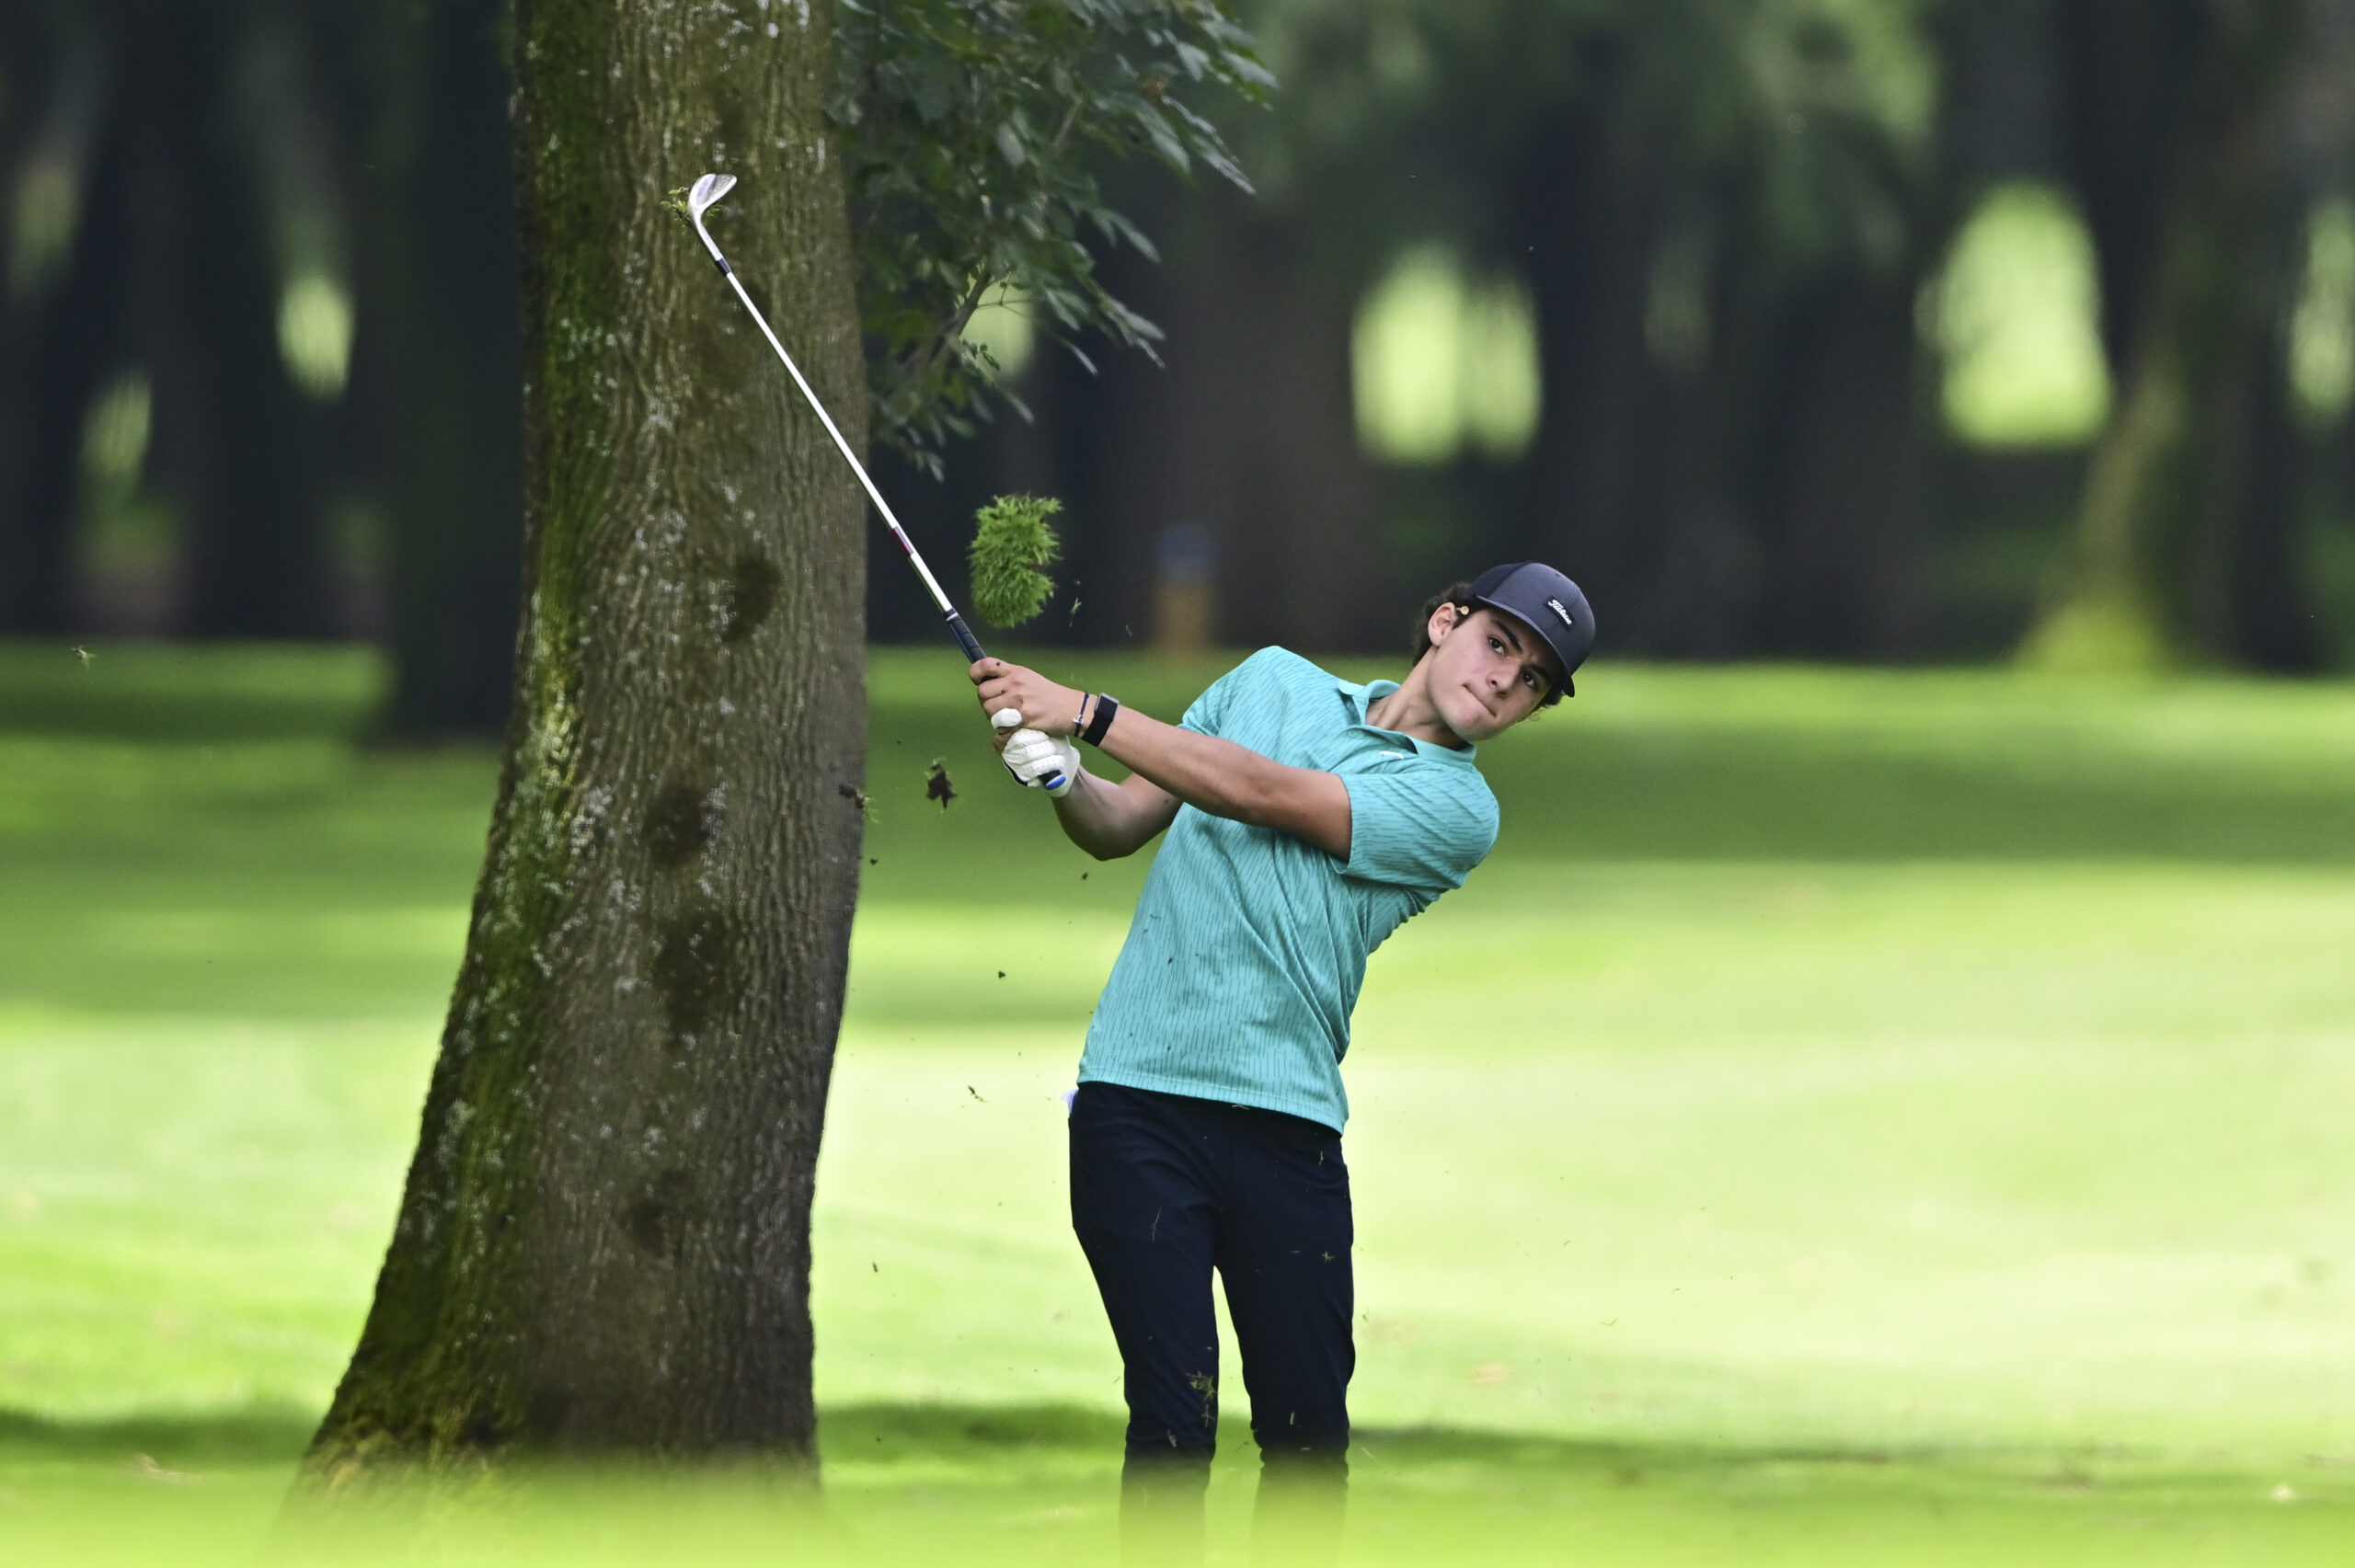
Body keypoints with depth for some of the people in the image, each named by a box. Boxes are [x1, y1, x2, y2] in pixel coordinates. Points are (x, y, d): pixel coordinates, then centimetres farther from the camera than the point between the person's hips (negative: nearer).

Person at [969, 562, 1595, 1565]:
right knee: (1174, 1419, -11)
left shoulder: (1456, 810, 3)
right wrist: (1060, 776, -6)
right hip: (1137, 1097, 0)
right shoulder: (1276, 681, 15)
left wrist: (1087, 713, -13)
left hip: (1286, 1124, 0)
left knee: (1308, 1441, -3)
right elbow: (1118, 826, 17)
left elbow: (1265, 796, -9)